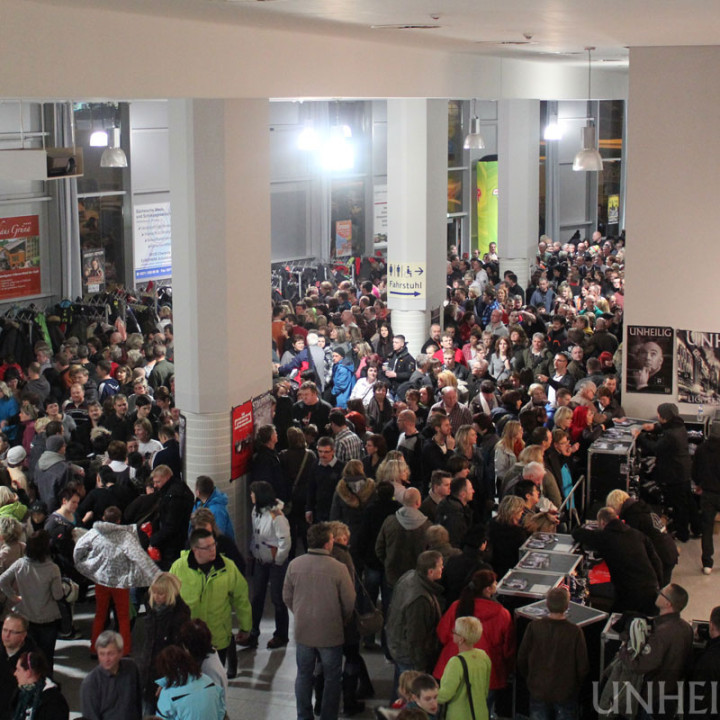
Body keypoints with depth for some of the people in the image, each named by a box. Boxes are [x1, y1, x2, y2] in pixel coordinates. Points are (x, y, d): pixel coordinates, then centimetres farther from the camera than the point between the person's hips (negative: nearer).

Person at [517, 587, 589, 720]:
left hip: (538, 690, 2)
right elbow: (583, 667, -10)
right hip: (566, 693, -2)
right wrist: (576, 684, 10)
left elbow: (521, 659, -3)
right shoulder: (575, 632, -18)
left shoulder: (534, 627, -12)